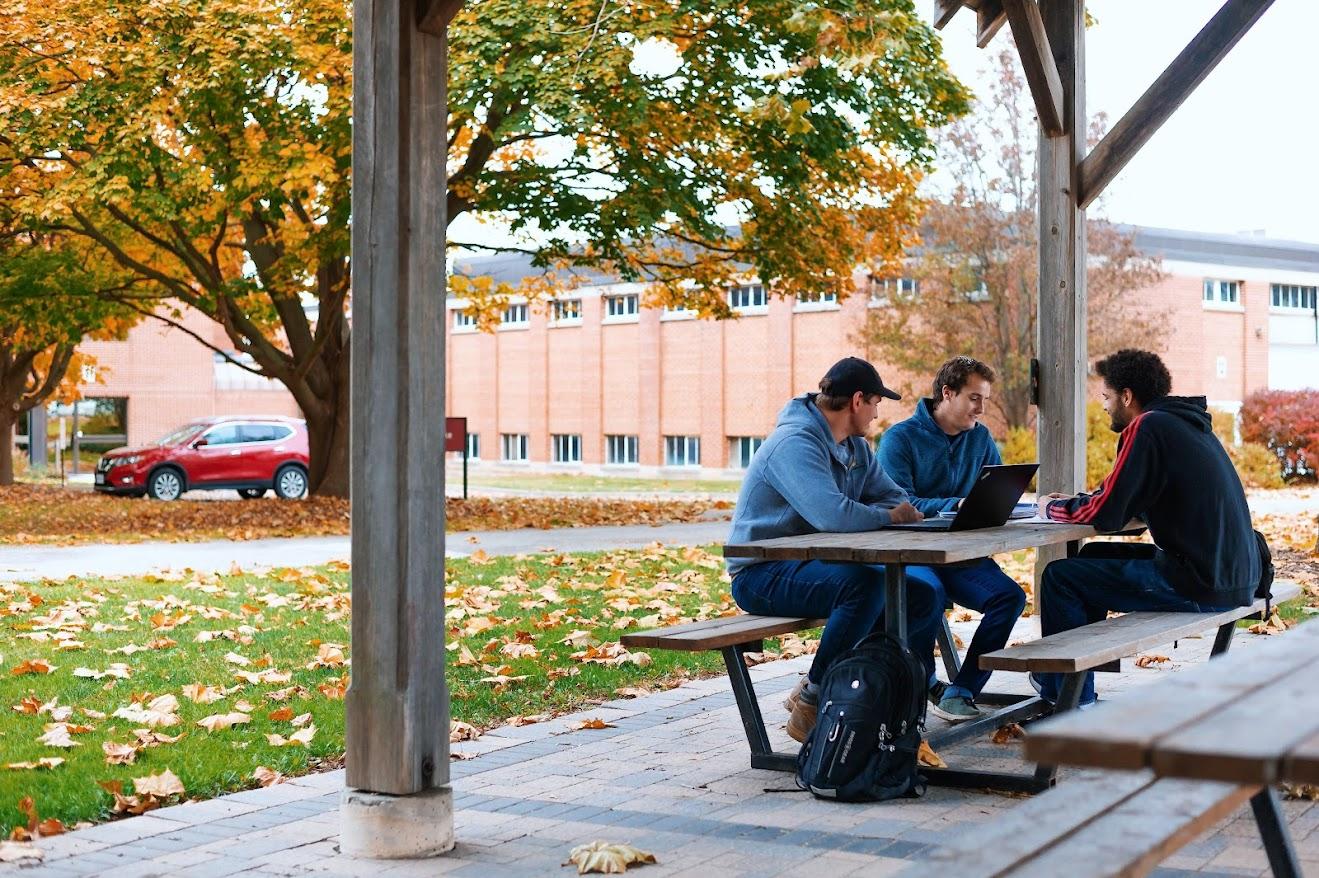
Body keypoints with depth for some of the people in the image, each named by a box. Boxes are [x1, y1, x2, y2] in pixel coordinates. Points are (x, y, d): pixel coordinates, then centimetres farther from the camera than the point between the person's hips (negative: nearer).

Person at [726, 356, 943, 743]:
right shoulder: (795, 443, -21)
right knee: (865, 584, -35)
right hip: (762, 575, -10)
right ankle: (810, 706, -22)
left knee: (924, 599, 0)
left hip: (814, 566, 10)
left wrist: (903, 512, -12)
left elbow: (892, 496, 12)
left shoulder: (855, 447, 12)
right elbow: (832, 514, -34)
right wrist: (888, 517, -17)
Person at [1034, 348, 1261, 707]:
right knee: (1093, 555, 23)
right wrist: (1074, 502, 18)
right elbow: (1129, 501, 25)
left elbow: (1105, 515, -15)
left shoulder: (1148, 427, -13)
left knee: (1059, 576, -2)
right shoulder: (1186, 423, 16)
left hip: (1200, 587, -10)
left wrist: (1053, 508, 3)